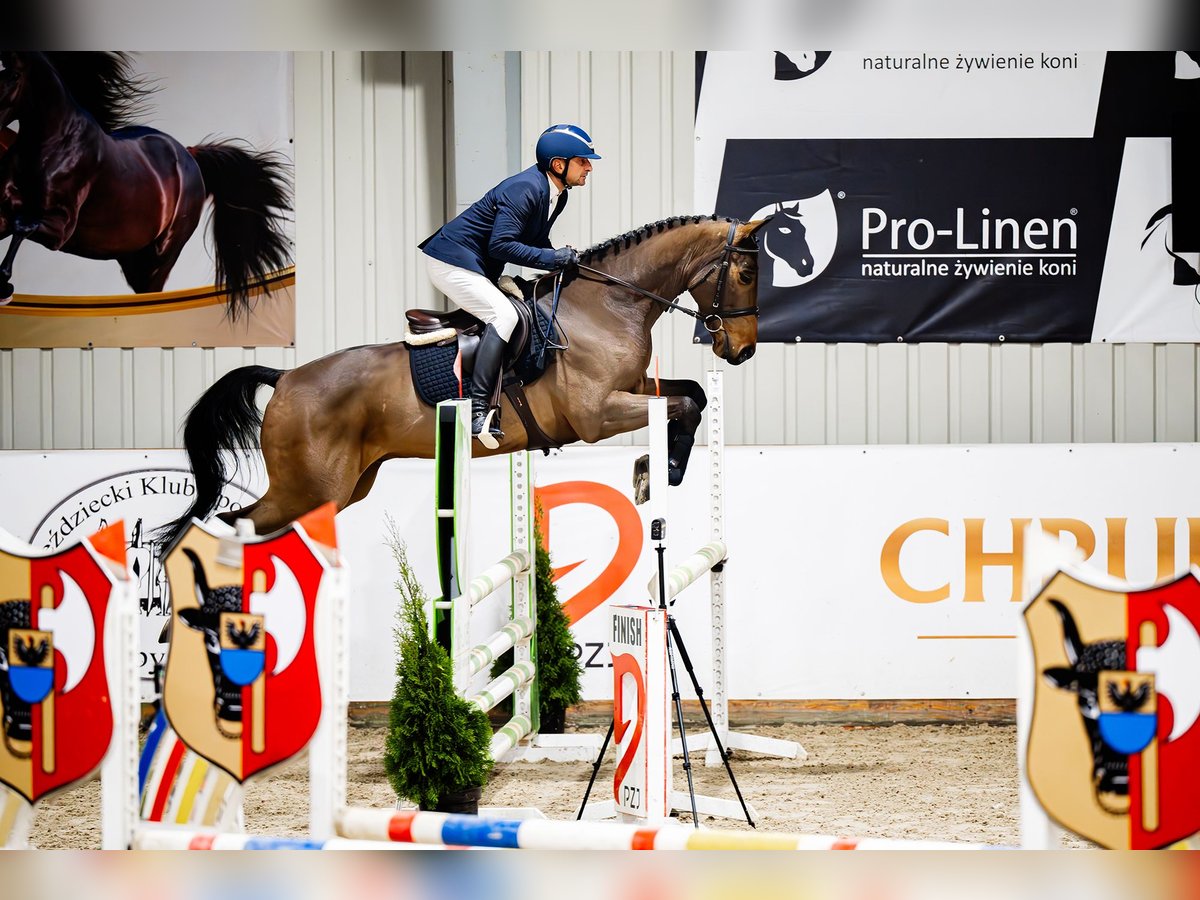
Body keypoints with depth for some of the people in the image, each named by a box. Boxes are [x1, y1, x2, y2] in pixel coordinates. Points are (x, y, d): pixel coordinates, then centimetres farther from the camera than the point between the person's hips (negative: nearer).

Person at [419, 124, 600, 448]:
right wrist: (551, 257, -26)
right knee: (504, 315, -25)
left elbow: (535, 241, 18)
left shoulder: (556, 195, 7)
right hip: (451, 260, -11)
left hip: (478, 267, 11)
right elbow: (501, 244, -29)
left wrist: (563, 261, 0)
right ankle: (478, 410, -30)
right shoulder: (524, 189, -23)